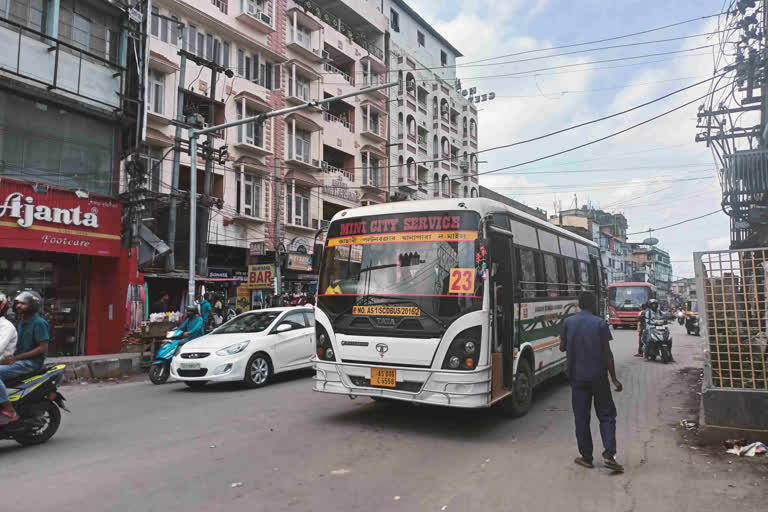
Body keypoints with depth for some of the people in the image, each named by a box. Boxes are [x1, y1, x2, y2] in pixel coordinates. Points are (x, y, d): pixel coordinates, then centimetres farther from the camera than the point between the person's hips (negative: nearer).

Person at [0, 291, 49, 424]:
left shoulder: (39, 323, -12)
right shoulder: (21, 321, 17)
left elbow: (43, 348, -18)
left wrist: (16, 358, -18)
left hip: (31, 362, -10)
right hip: (18, 360, 10)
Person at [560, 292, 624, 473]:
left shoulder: (568, 322, 0)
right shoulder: (600, 323, -6)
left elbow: (562, 347, 8)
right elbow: (607, 353, -7)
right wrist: (614, 378, -2)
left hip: (577, 377, 2)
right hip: (598, 376, -1)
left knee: (581, 417, 8)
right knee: (606, 415, 10)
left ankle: (586, 457, 13)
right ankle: (609, 455, -1)